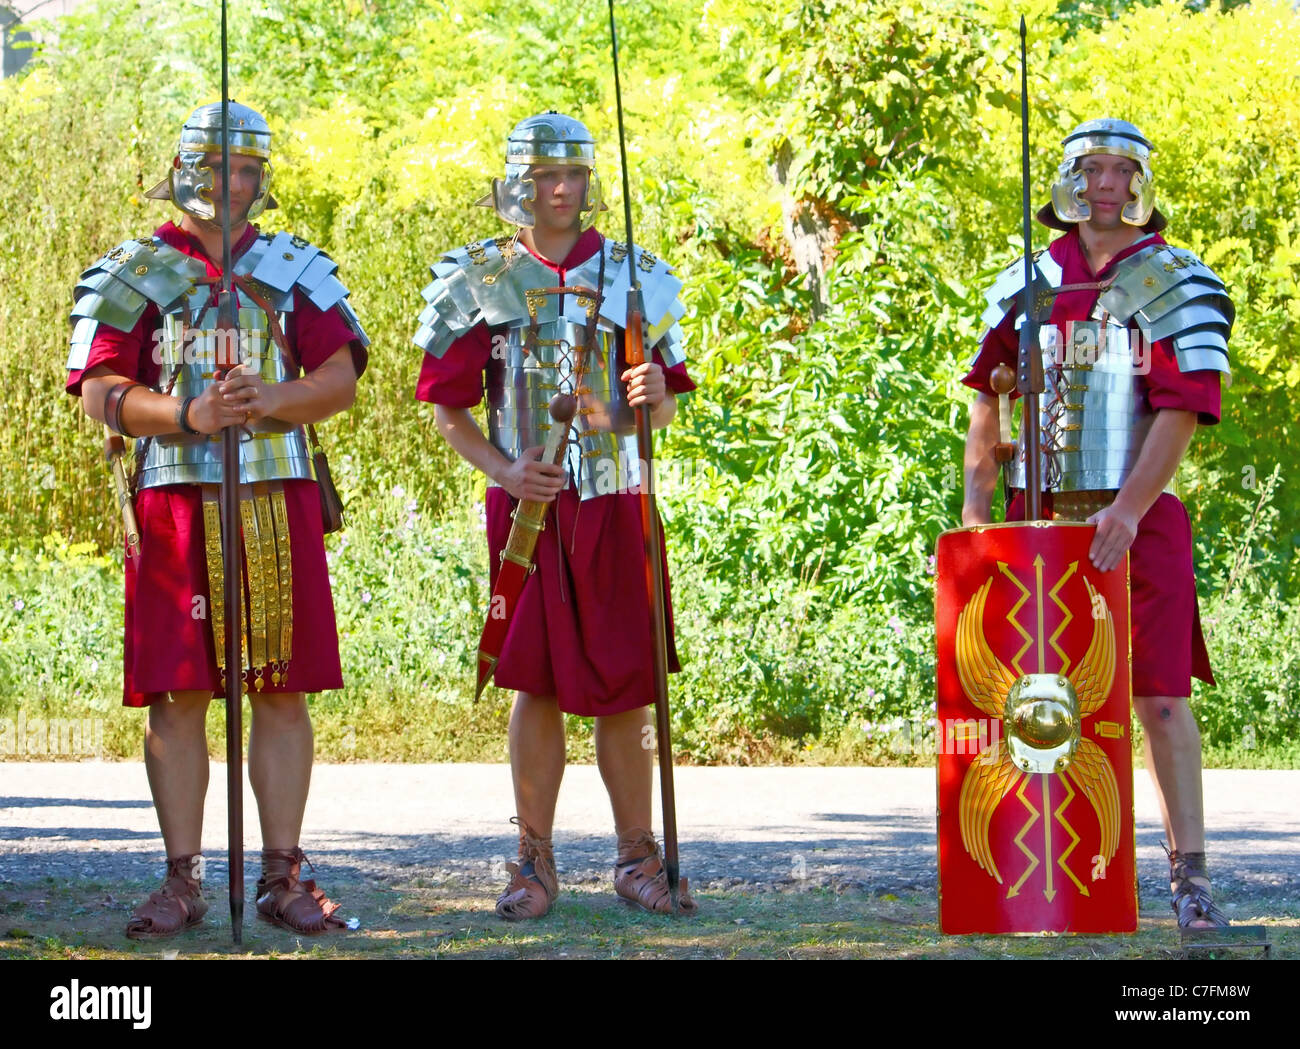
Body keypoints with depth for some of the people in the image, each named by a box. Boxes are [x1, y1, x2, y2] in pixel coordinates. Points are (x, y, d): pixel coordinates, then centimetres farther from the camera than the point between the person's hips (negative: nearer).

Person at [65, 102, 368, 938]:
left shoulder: (296, 269, 13)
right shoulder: (136, 273, 7)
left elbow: (340, 379, 5)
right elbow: (99, 391, -2)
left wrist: (273, 400, -16)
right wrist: (188, 415, -18)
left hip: (278, 499, 2)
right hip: (175, 499, -2)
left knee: (283, 690, 1)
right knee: (178, 695, -2)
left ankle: (284, 876, 6)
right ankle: (183, 881, 3)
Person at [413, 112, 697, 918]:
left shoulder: (634, 275, 6)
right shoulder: (479, 280, 3)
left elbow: (665, 408, 10)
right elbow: (450, 411, 6)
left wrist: (657, 393, -13)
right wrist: (501, 467, -10)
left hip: (614, 501, 1)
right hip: (527, 505, -1)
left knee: (625, 689, 1)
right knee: (538, 683, 0)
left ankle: (638, 858, 12)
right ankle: (536, 861, 10)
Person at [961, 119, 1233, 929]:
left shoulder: (1176, 286, -1)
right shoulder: (1027, 286, 10)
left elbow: (1179, 415, -10)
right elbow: (987, 404, 15)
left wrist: (1128, 511, -21)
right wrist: (976, 510, 6)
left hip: (1137, 523, -4)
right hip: (1038, 519, 4)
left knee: (1161, 696, -6)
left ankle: (1191, 873, -5)